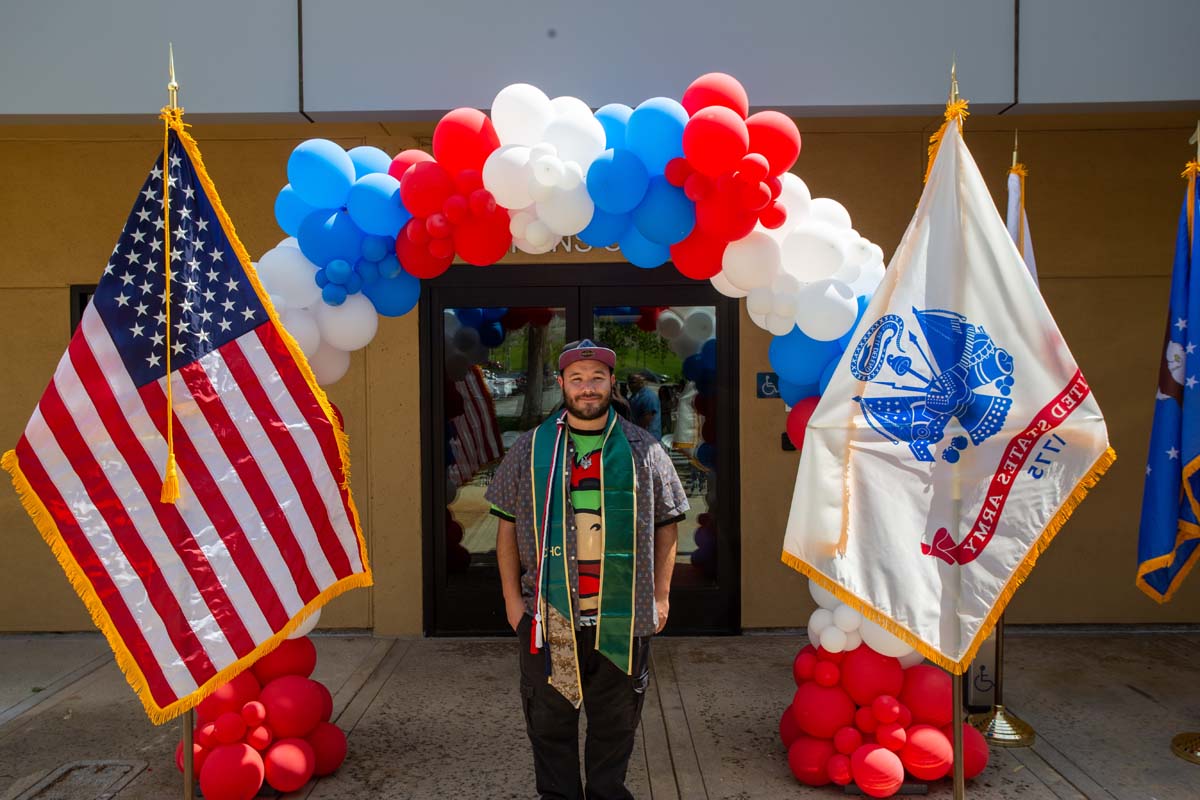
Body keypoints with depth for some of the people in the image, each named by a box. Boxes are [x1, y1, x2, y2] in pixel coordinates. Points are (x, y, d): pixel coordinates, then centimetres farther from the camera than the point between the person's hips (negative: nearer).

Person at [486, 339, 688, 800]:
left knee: (616, 723, 13)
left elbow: (666, 524, 7)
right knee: (550, 721, 13)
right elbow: (508, 526, 6)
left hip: (623, 618, 0)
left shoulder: (642, 450, 2)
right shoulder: (530, 450, 3)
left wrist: (660, 596, 3)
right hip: (548, 616, 0)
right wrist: (512, 597, 2)